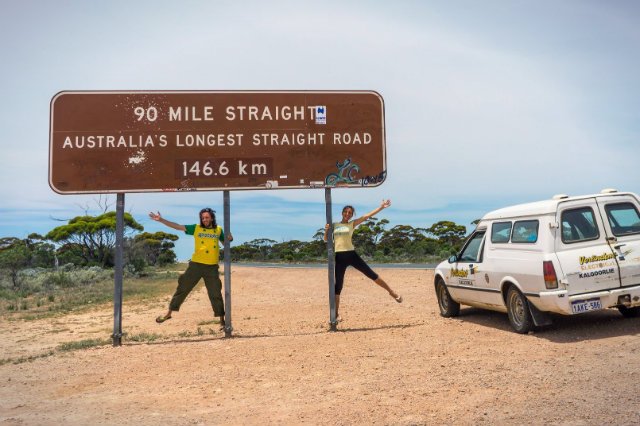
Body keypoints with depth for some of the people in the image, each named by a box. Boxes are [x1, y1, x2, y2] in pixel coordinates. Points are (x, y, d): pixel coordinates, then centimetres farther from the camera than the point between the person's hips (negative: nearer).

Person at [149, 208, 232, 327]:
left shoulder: (219, 230, 7)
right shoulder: (196, 228, 3)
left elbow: (225, 242, 21)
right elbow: (177, 226, 0)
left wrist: (230, 239, -2)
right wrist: (161, 220, -7)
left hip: (212, 267, 0)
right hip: (196, 265, 0)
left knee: (215, 294, 4)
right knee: (183, 288, 5)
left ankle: (222, 320, 13)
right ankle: (169, 312, 19)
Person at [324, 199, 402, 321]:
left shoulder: (352, 224, 5)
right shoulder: (334, 225, 11)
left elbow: (367, 216, -3)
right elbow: (326, 240, 11)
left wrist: (381, 207, -10)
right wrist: (326, 230, -8)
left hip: (351, 254, -1)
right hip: (339, 257, 1)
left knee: (371, 274, -1)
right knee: (338, 286, 2)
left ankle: (392, 292, 16)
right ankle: (336, 314, 11)